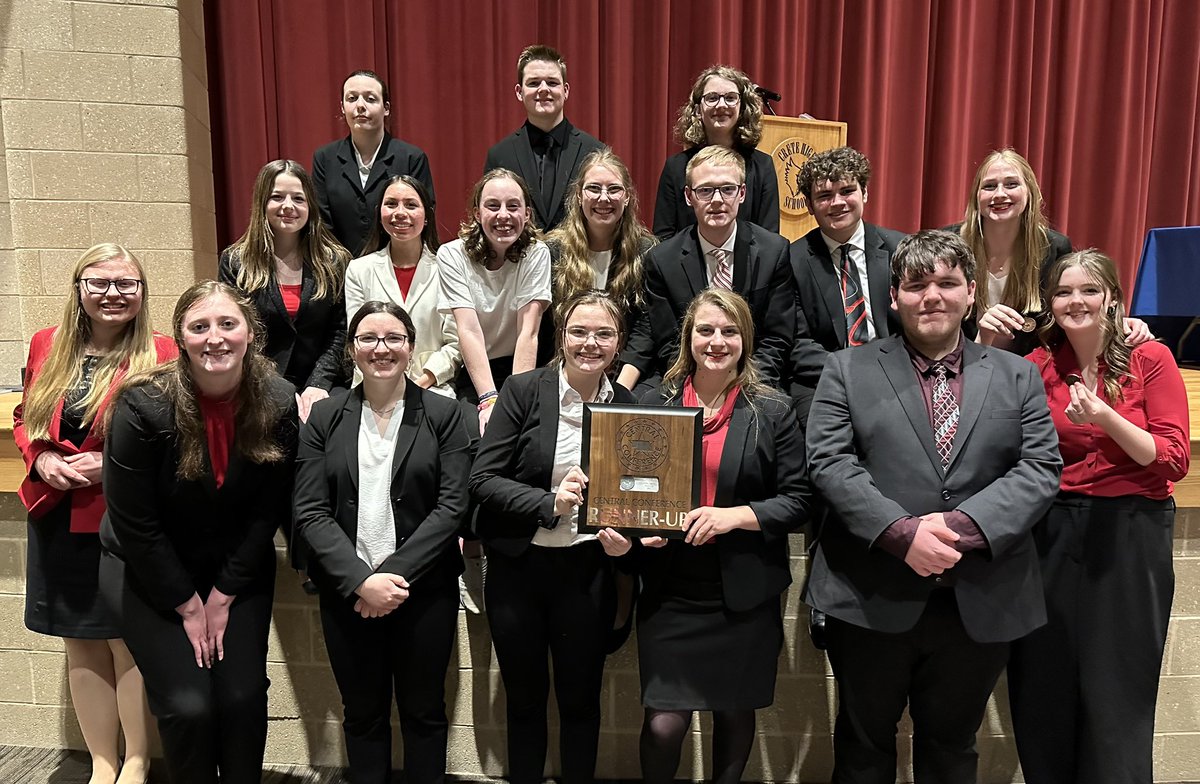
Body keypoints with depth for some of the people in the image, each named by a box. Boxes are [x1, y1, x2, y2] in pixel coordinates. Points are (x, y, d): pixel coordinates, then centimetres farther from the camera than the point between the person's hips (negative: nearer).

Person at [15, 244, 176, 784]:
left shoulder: (160, 355, -10)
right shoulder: (47, 346, 4)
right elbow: (25, 416, 16)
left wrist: (110, 464, -17)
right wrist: (41, 457, -3)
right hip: (58, 521, 5)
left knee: (129, 644, 5)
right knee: (81, 645, 14)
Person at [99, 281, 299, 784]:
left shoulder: (278, 404, -14)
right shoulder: (143, 406, -22)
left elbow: (268, 510, -6)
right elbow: (134, 524, -16)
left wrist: (224, 596, -7)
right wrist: (187, 606, -11)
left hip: (239, 569, 2)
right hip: (148, 572, -2)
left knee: (243, 698, -4)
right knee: (188, 705, -9)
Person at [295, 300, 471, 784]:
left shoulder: (443, 415, -1)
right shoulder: (325, 418, 3)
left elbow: (452, 505, -7)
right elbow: (310, 512, -3)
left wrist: (395, 573, -15)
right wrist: (361, 580, -15)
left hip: (424, 589, -1)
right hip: (347, 592, 1)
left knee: (424, 712, 12)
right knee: (363, 714, 15)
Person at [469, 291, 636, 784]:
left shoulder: (628, 406, -1)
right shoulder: (523, 390, -8)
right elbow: (482, 479, -11)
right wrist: (549, 504, -23)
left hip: (587, 571, 1)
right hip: (518, 565, -1)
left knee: (581, 698, 14)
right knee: (524, 697, 16)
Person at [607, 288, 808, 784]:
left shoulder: (772, 412, 0)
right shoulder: (657, 403, 4)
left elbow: (797, 501, -2)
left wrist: (736, 515, -17)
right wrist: (619, 533, -11)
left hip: (744, 591, 0)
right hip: (670, 589, 0)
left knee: (735, 711, 15)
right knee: (664, 723, -1)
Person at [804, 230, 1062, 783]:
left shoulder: (1018, 376, 8)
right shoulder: (847, 370, 3)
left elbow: (1041, 469, -2)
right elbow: (829, 462, -7)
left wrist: (960, 525, -17)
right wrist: (903, 533, -19)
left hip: (982, 605, 2)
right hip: (872, 598, -1)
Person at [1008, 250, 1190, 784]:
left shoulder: (1151, 359, -3)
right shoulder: (1038, 367, 3)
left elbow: (1174, 460, -9)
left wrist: (1104, 415, -21)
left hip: (1130, 536, -2)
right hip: (1052, 534, 2)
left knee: (1116, 695, 6)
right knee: (1044, 687, 11)